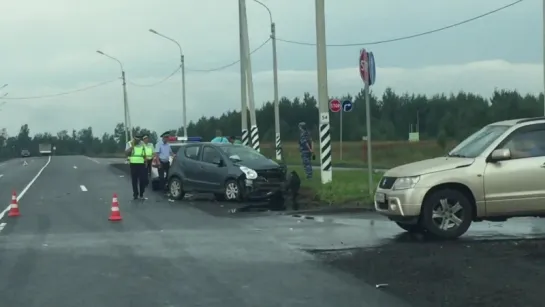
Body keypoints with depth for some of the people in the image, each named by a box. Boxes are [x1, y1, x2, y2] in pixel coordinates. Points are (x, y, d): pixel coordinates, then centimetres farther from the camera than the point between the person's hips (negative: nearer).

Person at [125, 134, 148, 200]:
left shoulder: (142, 144, 11)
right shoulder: (129, 144, 3)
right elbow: (127, 153, -10)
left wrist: (146, 162, 11)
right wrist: (132, 146, -16)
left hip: (141, 164, 1)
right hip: (133, 164, -1)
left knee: (143, 179, -4)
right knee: (134, 180, 1)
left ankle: (141, 194, 6)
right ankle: (135, 194, 8)